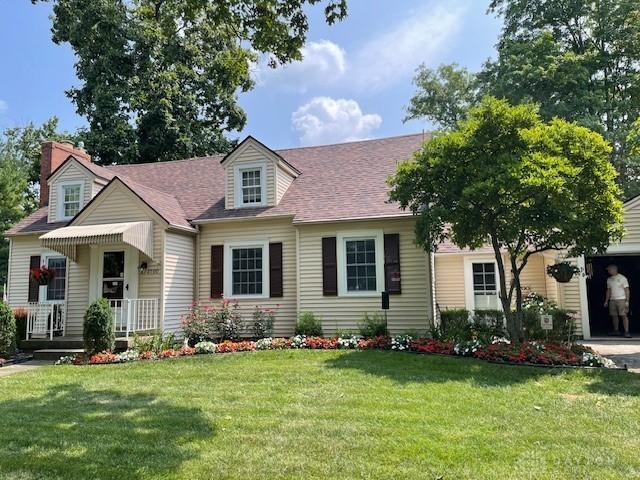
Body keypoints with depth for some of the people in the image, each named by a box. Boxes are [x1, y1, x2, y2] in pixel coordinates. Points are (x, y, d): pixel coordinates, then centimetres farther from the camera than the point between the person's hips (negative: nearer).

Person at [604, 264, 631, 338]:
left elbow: (627, 290, -6)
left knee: (624, 315, -8)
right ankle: (616, 331, 16)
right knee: (614, 316, 7)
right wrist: (606, 301, 14)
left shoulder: (622, 278, -5)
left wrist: (627, 301, -12)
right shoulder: (609, 279, 12)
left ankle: (626, 332, -7)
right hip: (612, 300, 6)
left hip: (621, 299, -5)